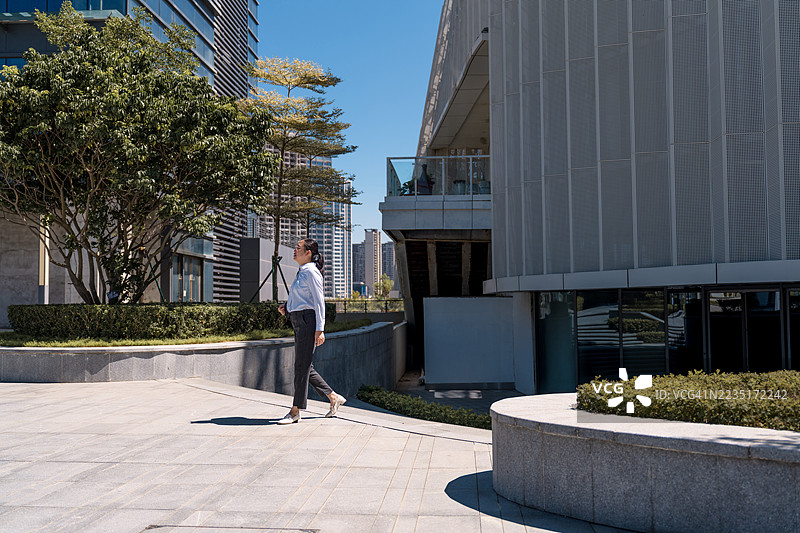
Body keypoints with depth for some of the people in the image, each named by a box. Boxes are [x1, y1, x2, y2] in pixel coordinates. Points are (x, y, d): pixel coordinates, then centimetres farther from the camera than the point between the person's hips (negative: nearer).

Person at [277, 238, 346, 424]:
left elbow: (319, 301, -15)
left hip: (308, 321, -10)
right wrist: (286, 306, 9)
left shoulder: (311, 272, -11)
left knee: (302, 366, -5)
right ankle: (334, 398, 21)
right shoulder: (301, 272, 17)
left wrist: (320, 329, -20)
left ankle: (295, 412, 0)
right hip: (298, 322, 10)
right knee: (305, 367, 12)